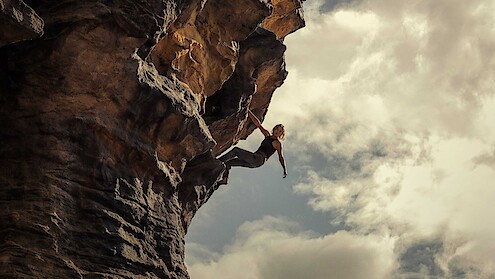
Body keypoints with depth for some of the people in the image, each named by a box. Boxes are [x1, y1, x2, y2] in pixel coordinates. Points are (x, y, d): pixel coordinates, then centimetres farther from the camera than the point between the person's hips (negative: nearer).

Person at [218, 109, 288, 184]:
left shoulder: (277, 143, 2)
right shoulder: (267, 135, 20)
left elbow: (281, 157, -6)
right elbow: (258, 123, 18)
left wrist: (285, 170, -17)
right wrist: (249, 112, 15)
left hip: (258, 159, -8)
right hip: (253, 161, 8)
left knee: (236, 150, -18)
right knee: (227, 162, 5)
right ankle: (225, 178, -10)